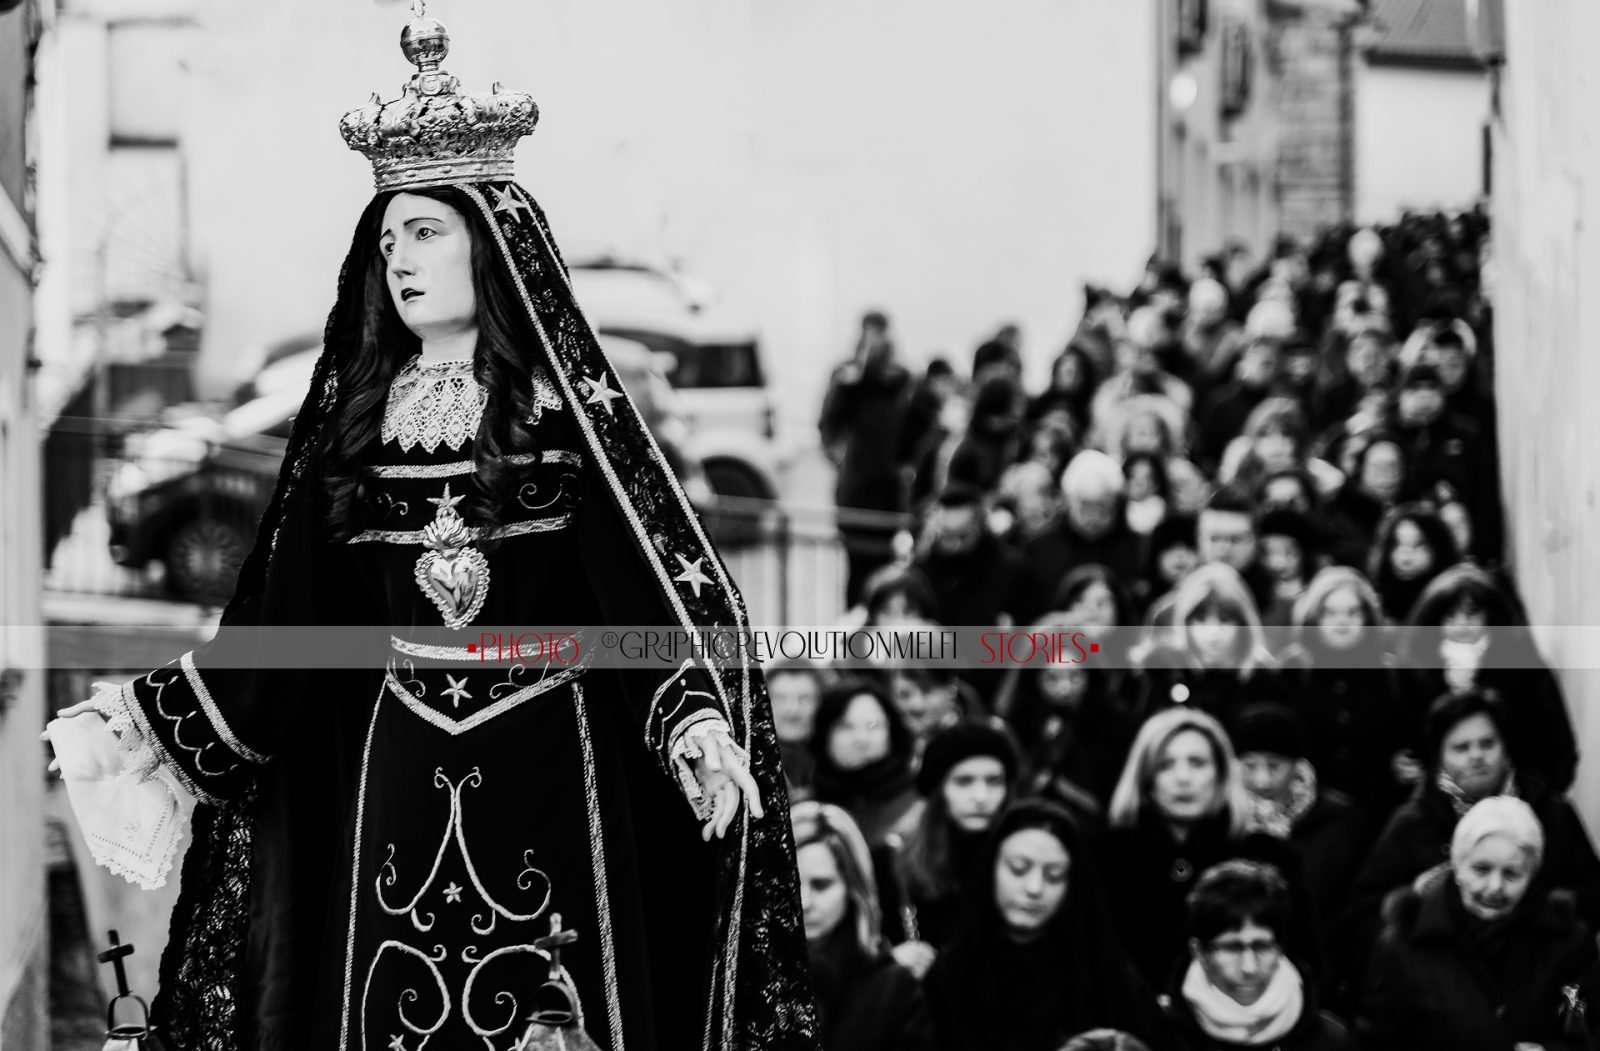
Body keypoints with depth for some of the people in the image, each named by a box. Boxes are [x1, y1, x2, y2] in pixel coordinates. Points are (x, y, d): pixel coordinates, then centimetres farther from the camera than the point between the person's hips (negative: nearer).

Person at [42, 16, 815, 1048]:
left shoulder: (570, 409, -3)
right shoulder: (355, 416, 8)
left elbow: (656, 574, -12)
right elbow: (283, 613, 11)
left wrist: (696, 724, -28)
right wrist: (153, 713, 6)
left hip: (549, 767, -3)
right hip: (390, 771, 4)